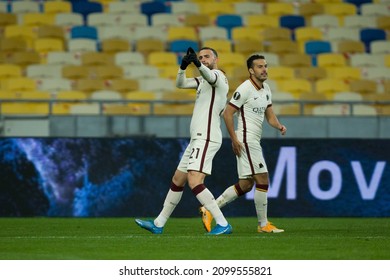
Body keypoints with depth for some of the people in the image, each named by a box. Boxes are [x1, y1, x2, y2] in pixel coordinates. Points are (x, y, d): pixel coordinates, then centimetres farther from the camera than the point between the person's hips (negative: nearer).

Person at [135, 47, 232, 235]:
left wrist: (198, 64, -53)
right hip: (198, 138, 10)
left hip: (206, 138, -10)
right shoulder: (203, 80, 21)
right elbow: (180, 84, 9)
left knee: (194, 182, -22)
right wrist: (183, 67, -12)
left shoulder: (218, 75, -6)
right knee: (177, 181, 16)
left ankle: (222, 224, -23)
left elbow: (209, 76, -31)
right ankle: (158, 224, 26)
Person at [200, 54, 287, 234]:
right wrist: (234, 140, -17)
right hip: (246, 140, -10)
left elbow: (269, 114, 19)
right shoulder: (245, 89, -14)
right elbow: (227, 113, -14)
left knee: (245, 185, 9)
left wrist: (279, 126, -2)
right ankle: (263, 224, 0)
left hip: (254, 141, 10)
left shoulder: (266, 89, 13)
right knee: (262, 180, -8)